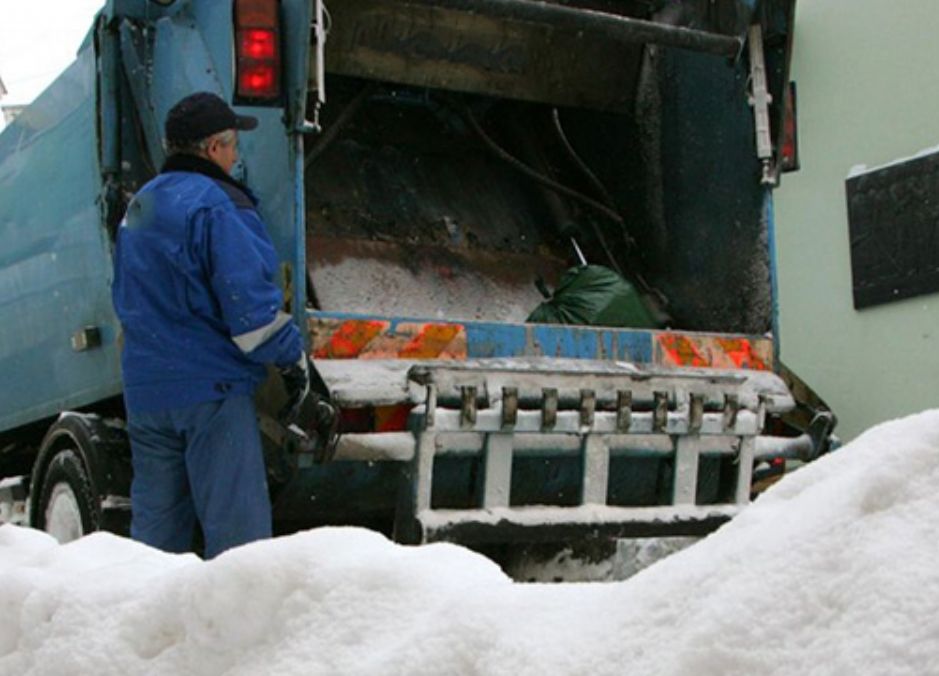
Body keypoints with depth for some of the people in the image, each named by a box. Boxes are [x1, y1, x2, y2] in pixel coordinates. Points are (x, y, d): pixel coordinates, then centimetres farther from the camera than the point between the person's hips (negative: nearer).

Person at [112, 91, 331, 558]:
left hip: (144, 388, 8)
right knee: (236, 529, -6)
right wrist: (293, 360, -9)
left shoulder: (138, 207, 16)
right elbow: (248, 302, -18)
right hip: (211, 386, -8)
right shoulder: (216, 207, -12)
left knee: (154, 529, 13)